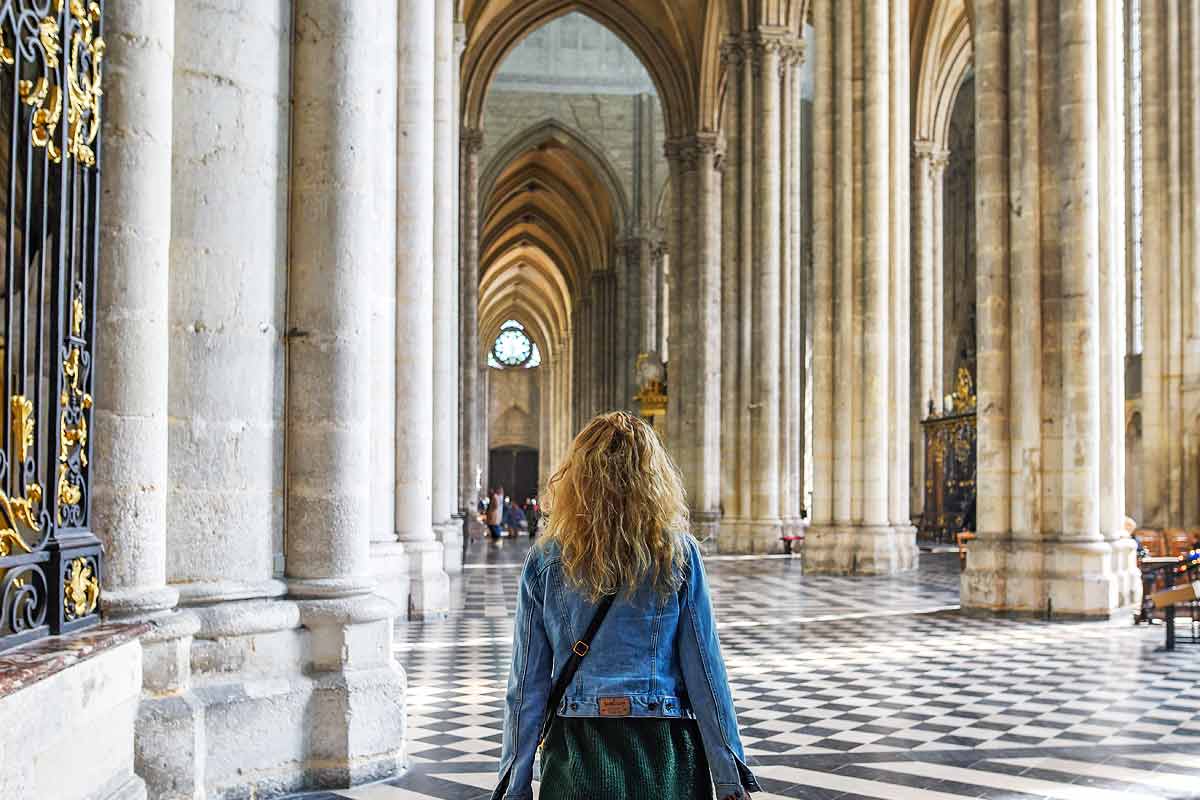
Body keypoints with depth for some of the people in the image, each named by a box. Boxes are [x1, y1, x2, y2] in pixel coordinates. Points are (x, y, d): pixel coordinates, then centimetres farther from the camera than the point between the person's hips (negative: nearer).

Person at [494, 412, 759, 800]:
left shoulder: (545, 560, -2)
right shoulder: (678, 553, -4)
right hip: (662, 749, 0)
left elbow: (528, 680, -1)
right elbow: (705, 669, -5)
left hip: (577, 750, 1)